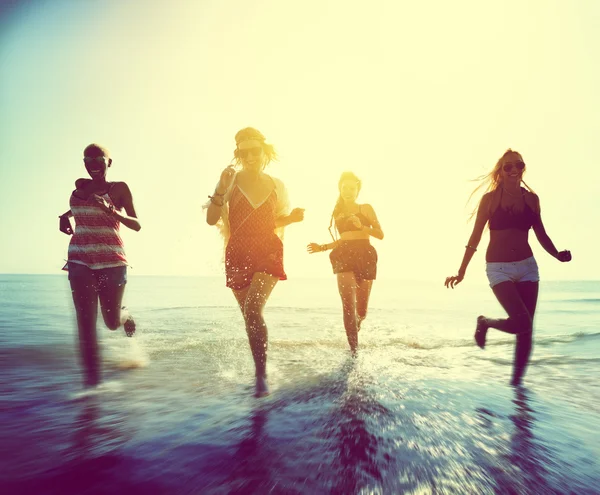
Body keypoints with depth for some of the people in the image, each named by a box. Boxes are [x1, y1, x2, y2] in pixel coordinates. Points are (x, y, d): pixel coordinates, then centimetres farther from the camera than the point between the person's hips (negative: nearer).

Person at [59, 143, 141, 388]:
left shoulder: (119, 188, -1)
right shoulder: (80, 186, 11)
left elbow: (137, 225, -6)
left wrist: (113, 211, -22)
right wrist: (66, 216, 13)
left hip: (111, 260, -3)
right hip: (80, 259, 3)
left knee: (112, 321, 6)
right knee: (86, 321, -8)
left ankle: (125, 315, 42)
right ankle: (91, 377, -4)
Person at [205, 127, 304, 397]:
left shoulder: (276, 186, 6)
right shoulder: (231, 182, 0)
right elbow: (211, 219, -6)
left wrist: (293, 217, -3)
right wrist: (220, 189, -20)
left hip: (268, 253, -1)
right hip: (238, 255, 1)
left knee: (253, 310, -22)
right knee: (250, 317, 8)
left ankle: (261, 375, -10)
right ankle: (260, 372, 27)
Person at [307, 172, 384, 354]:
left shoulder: (366, 209, 9)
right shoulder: (337, 213, 19)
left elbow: (380, 234, 1)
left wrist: (361, 226, -16)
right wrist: (322, 247, 13)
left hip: (365, 257, -1)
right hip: (344, 257, 1)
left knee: (361, 309, 1)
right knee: (348, 304, -18)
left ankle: (357, 323, 39)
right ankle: (354, 349, -13)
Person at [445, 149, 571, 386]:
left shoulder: (531, 198, 7)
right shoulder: (490, 199, -3)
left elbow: (541, 234, 14)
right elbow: (475, 237, -1)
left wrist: (558, 255, -6)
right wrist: (462, 271, -3)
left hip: (527, 266, 4)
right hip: (498, 268, -4)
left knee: (527, 329, 2)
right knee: (522, 323, -17)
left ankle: (516, 381, 17)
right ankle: (484, 322, 15)